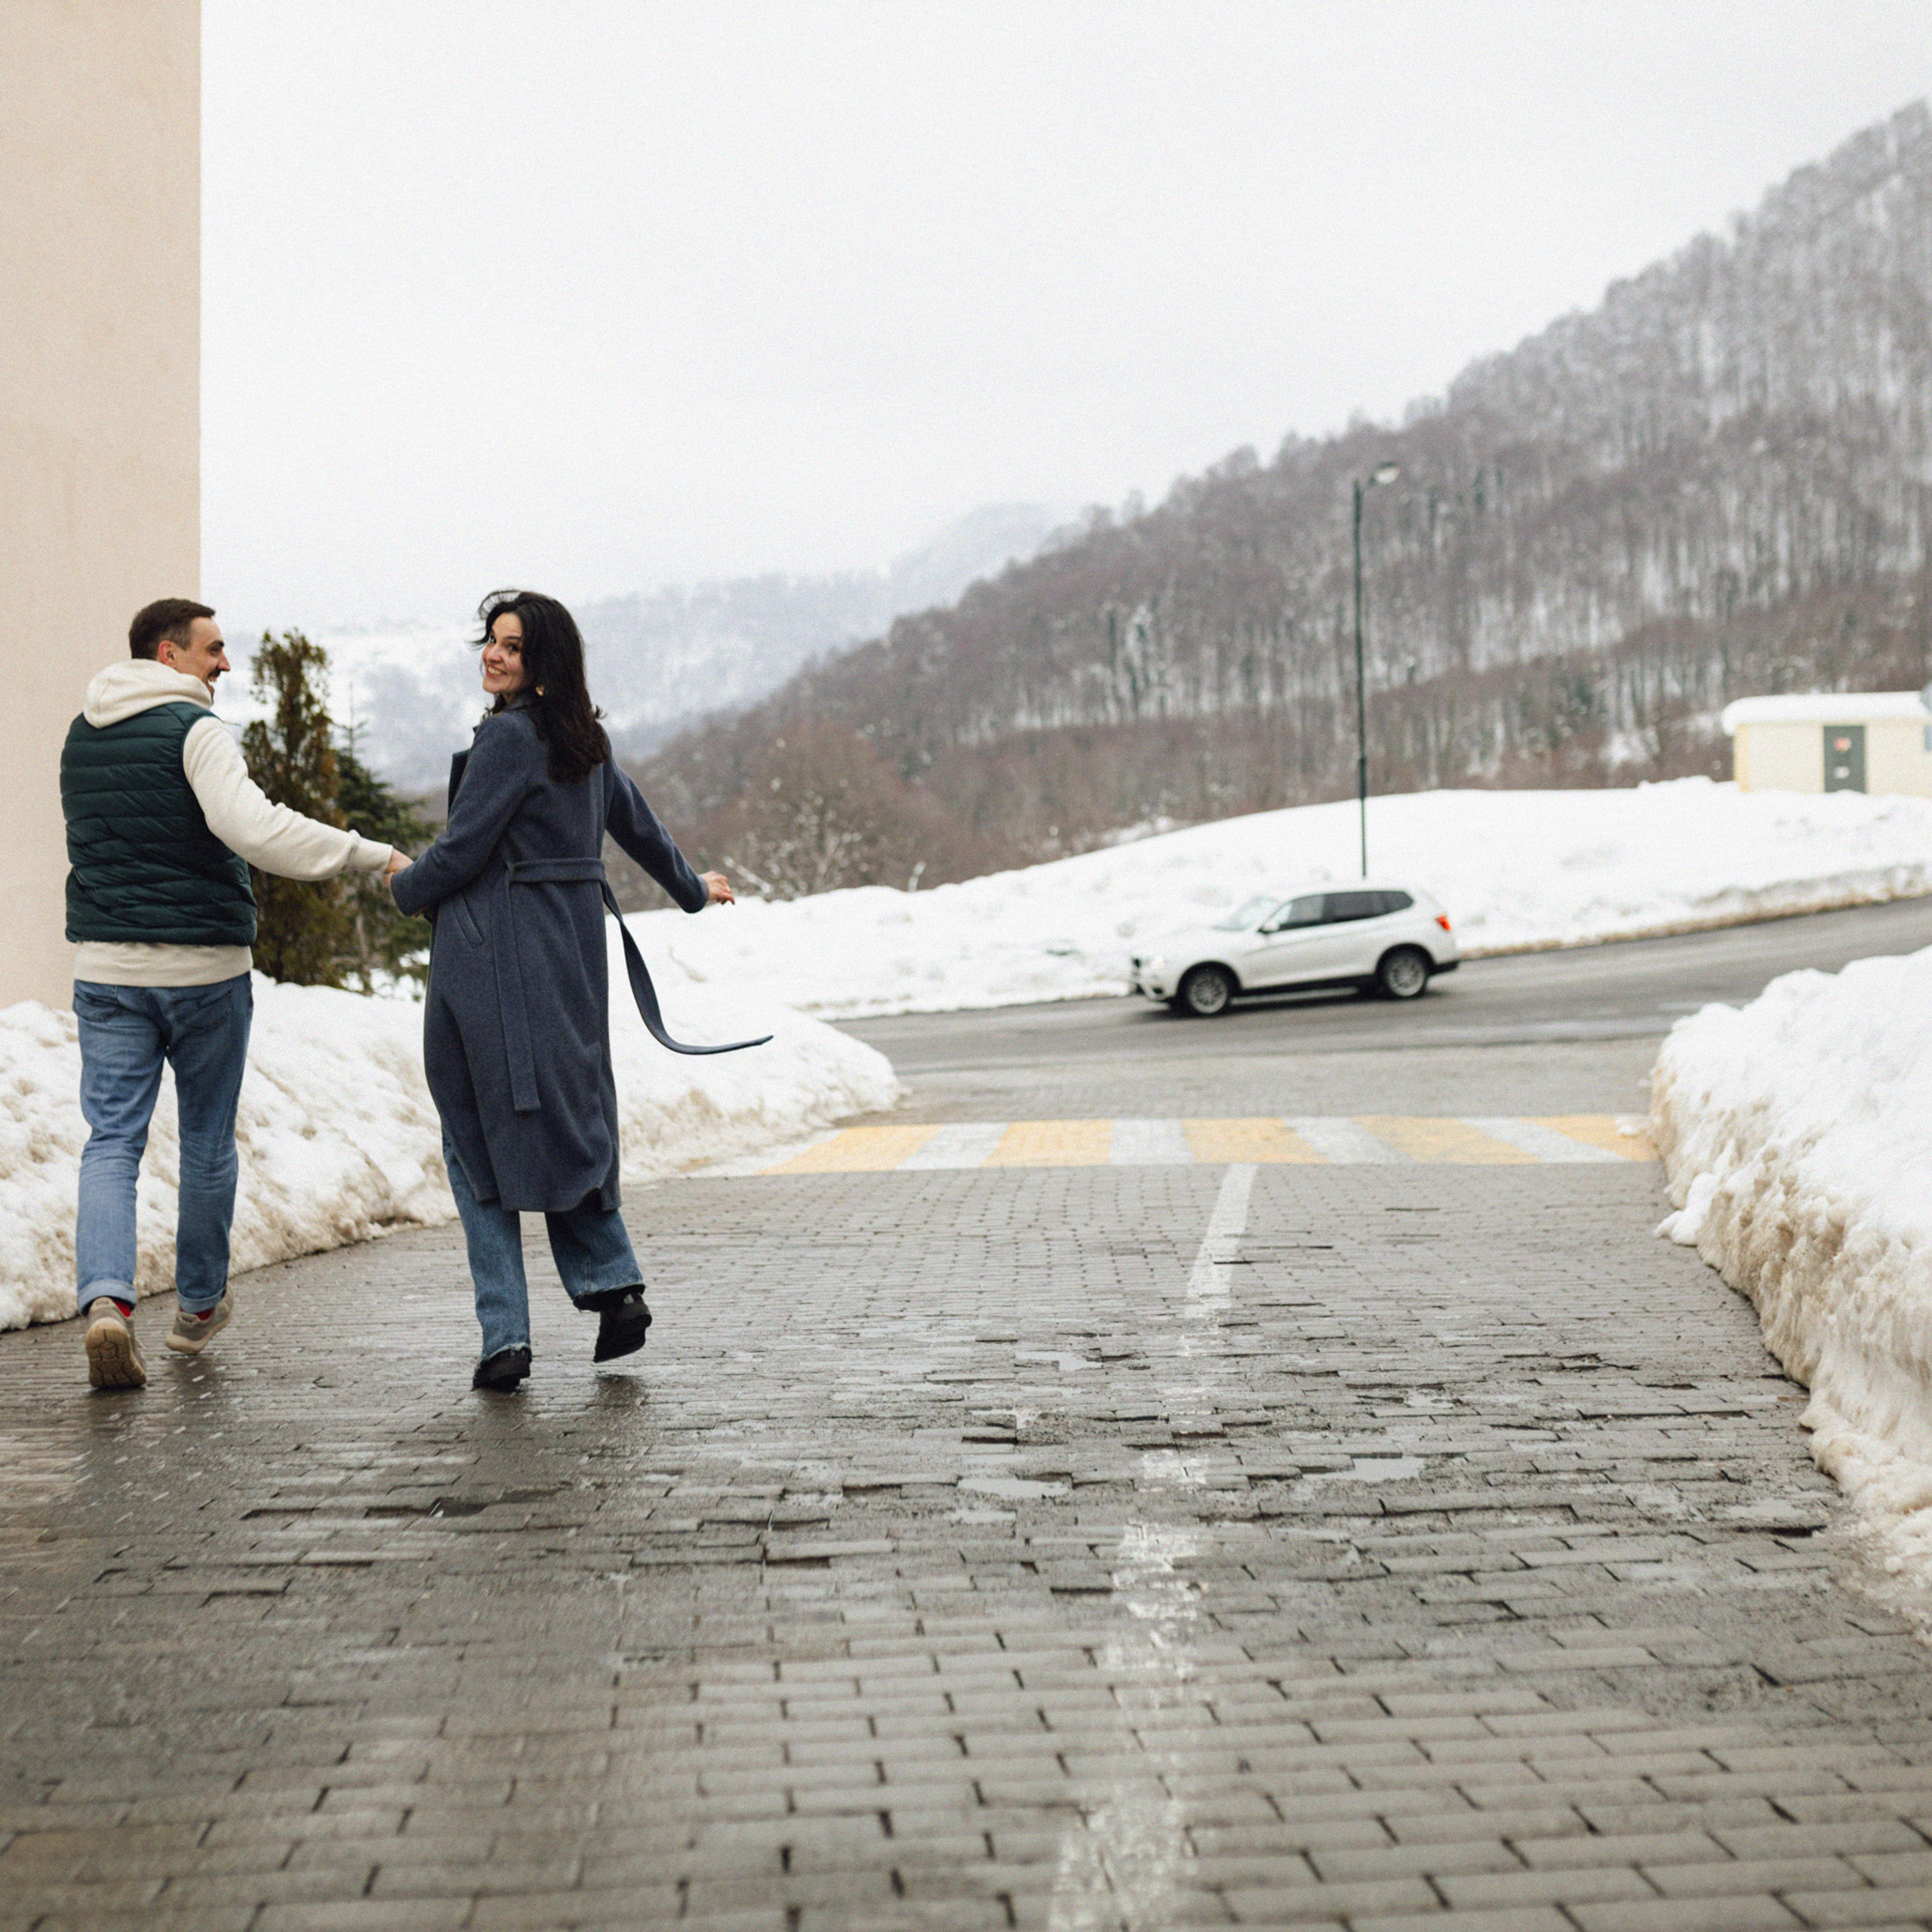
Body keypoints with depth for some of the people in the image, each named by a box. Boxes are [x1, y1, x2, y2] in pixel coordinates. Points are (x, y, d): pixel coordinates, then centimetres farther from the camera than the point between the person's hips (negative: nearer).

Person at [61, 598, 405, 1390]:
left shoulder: (81, 736, 11)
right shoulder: (194, 730, -13)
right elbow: (252, 827, -28)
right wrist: (371, 855, -27)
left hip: (104, 965, 5)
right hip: (203, 966, -5)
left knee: (111, 1140, 2)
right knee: (207, 1141, 12)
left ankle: (105, 1301, -19)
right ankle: (199, 1305, 25)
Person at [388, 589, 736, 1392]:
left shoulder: (507, 737, -13)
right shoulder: (585, 742, 13)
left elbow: (461, 852, -13)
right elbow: (636, 822, 27)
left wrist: (405, 886, 8)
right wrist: (692, 888, 44)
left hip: (494, 961, -8)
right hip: (570, 954, 8)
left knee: (477, 1140, 0)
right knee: (566, 1119, 17)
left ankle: (505, 1335, -2)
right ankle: (616, 1286, 10)